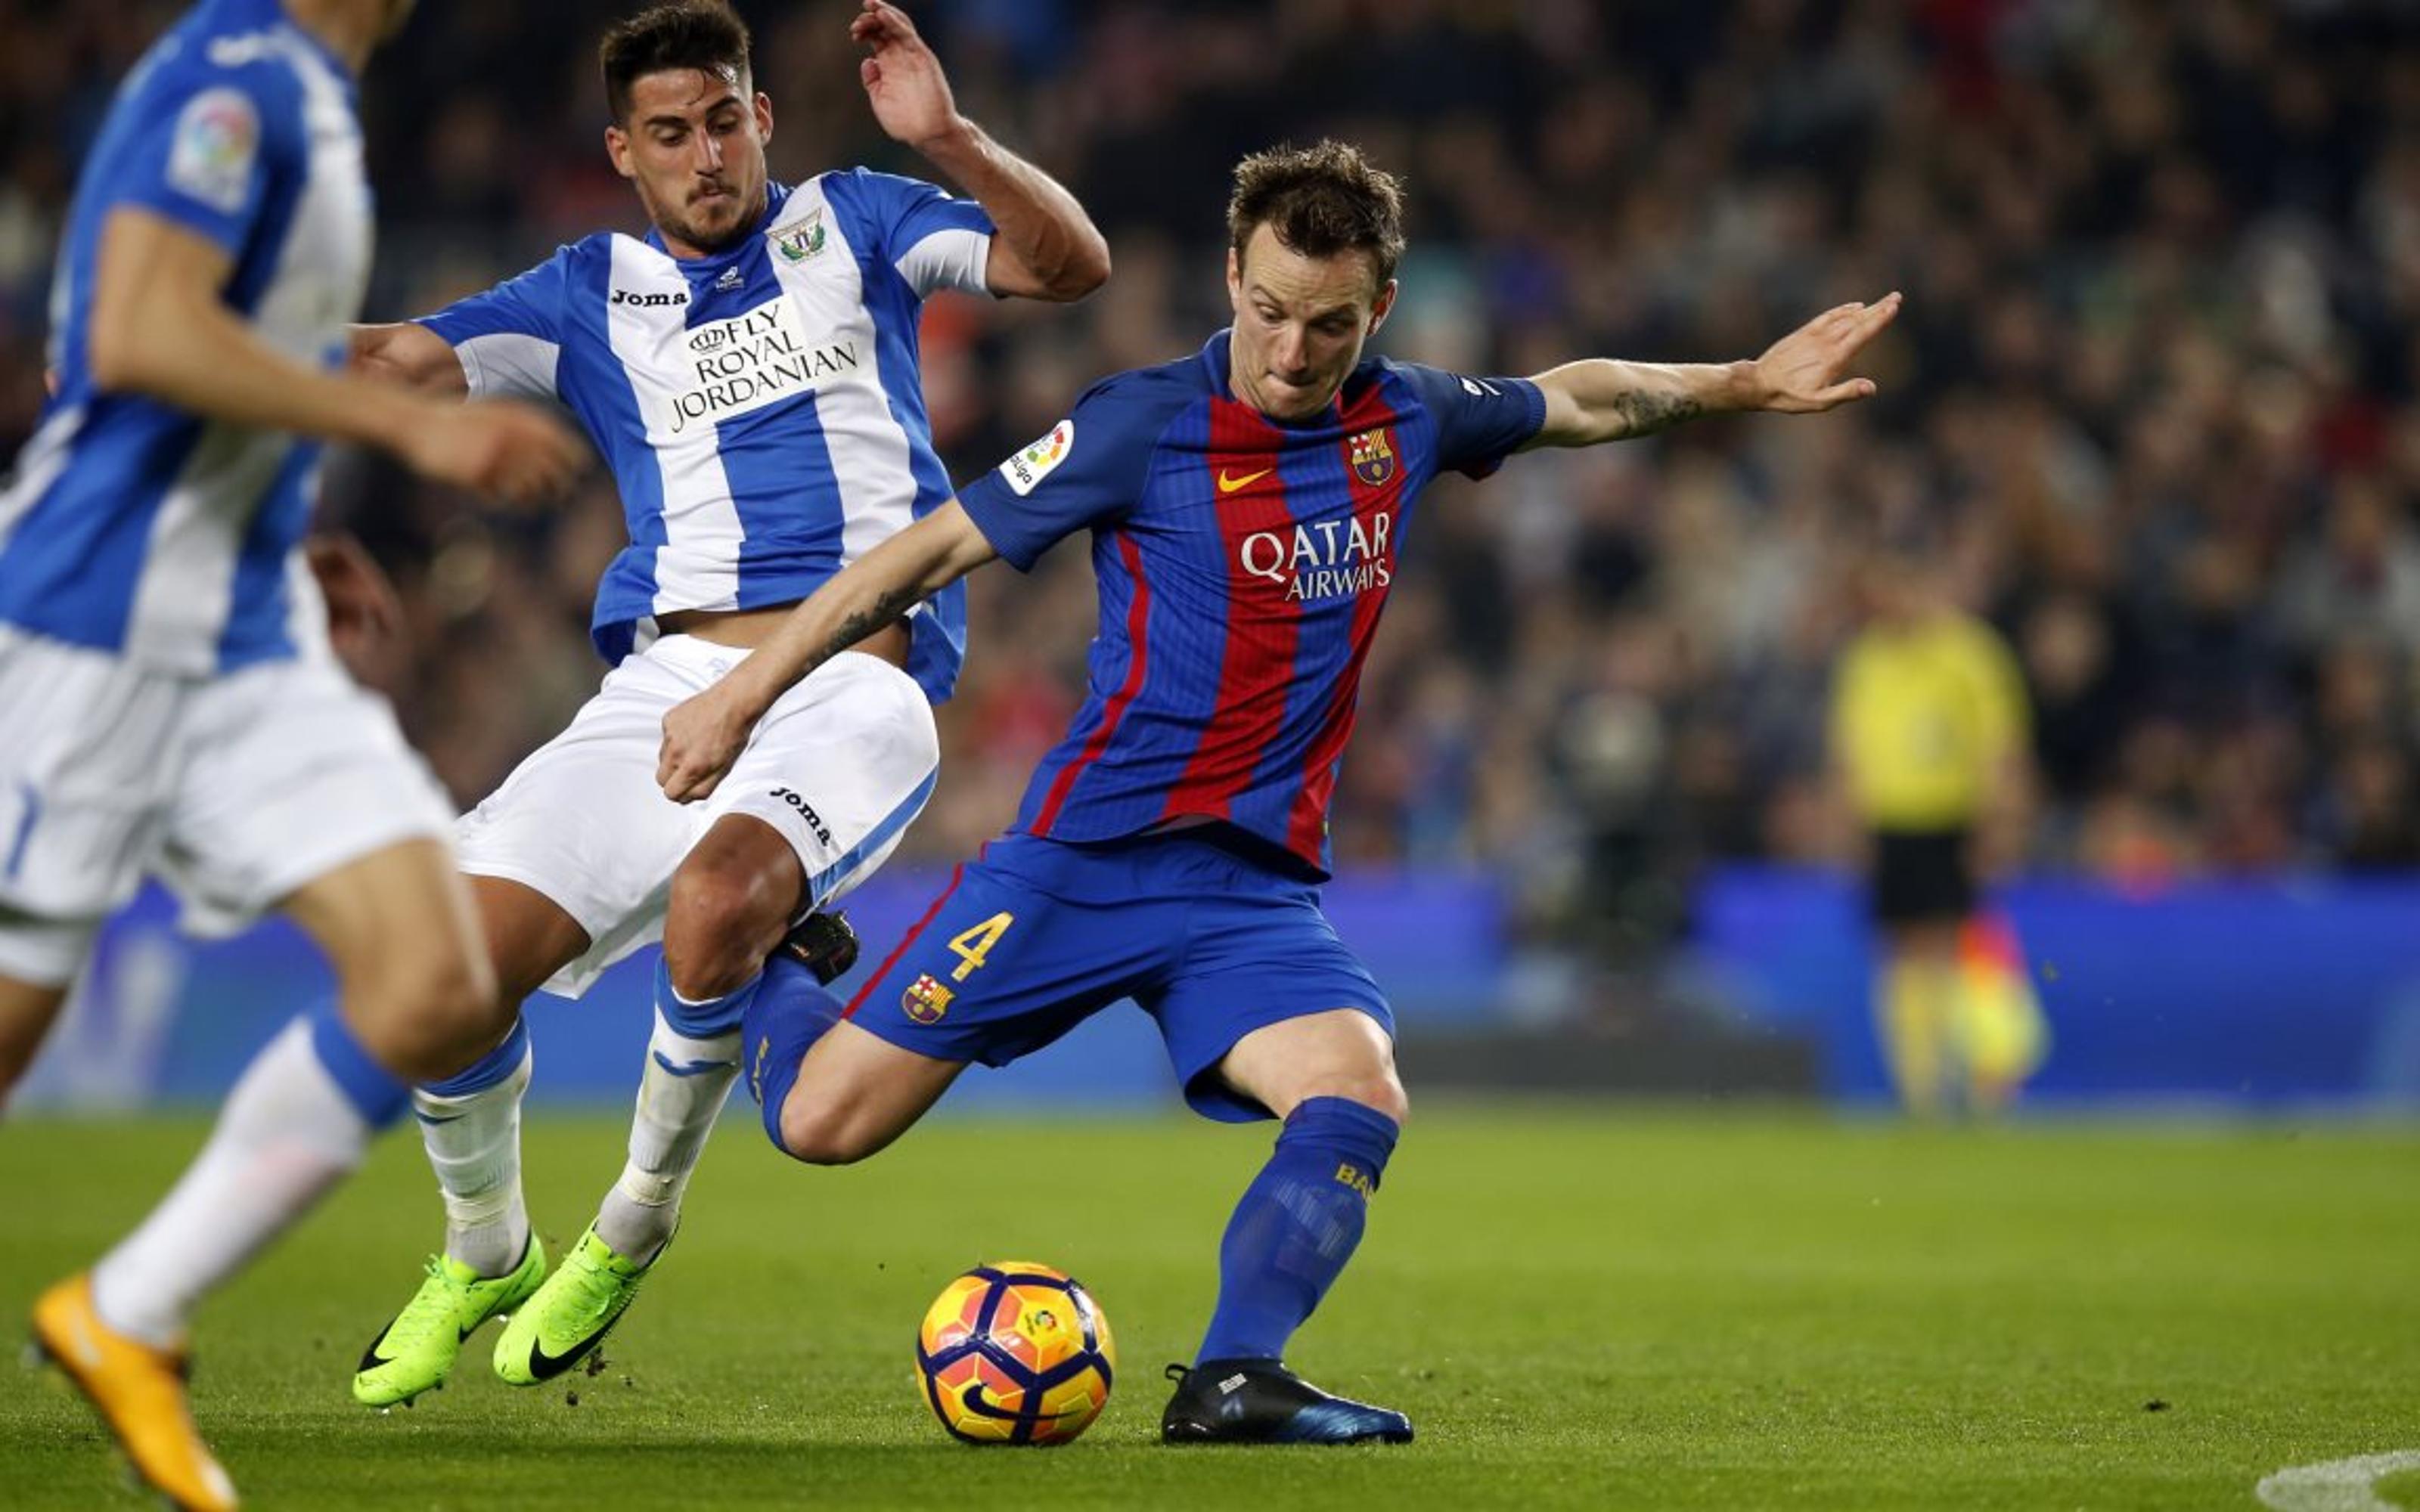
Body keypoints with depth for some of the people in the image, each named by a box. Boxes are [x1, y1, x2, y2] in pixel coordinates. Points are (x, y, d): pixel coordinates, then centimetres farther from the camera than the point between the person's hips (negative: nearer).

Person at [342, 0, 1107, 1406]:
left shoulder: (848, 223, 13)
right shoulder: (593, 292, 17)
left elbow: (1071, 262, 3)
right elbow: (397, 361, 7)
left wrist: (949, 138, -13)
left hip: (859, 684, -3)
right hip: (673, 675, 3)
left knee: (718, 901, -34)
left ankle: (635, 1228, -7)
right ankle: (483, 1256, 17)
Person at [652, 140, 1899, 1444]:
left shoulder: (1405, 421, 6)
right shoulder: (1143, 424, -9)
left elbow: (1579, 402, 28)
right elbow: (932, 552, -5)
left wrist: (1751, 383, 30)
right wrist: (740, 695, -6)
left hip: (1259, 888, 4)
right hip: (1090, 853, -3)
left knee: (1358, 1097, -26)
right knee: (824, 1121, -6)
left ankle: (1232, 1382, -28)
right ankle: (760, 960, 27)